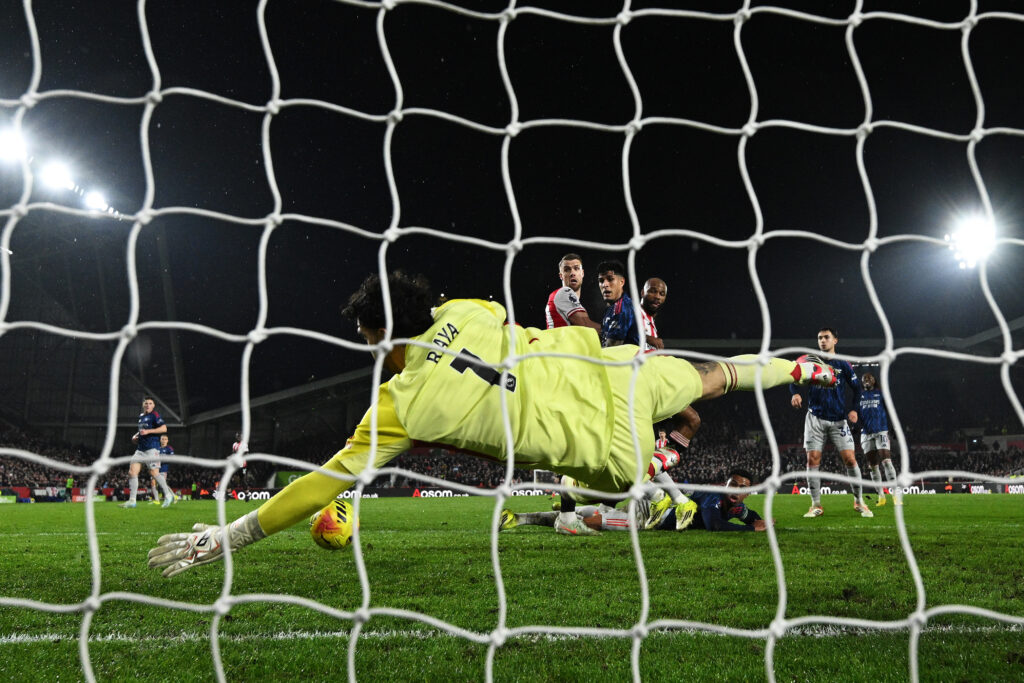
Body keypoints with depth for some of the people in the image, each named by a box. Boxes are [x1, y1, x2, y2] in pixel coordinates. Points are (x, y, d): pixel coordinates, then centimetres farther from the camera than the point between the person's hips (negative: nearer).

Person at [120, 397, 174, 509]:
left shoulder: (155, 415, -5)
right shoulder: (141, 416, 18)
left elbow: (164, 428, -16)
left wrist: (148, 431, -20)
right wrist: (136, 436, 15)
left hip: (152, 449, -8)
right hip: (140, 449, 8)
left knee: (154, 473, -6)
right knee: (132, 472, -3)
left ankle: (168, 495, 10)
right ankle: (132, 501, -3)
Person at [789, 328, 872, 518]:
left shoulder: (843, 365, 5)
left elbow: (856, 388, 11)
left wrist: (854, 410, -4)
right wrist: (795, 394, -19)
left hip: (838, 420, 0)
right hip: (815, 418, 0)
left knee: (850, 458, -7)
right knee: (813, 459, -6)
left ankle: (859, 502, 7)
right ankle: (816, 505, 2)